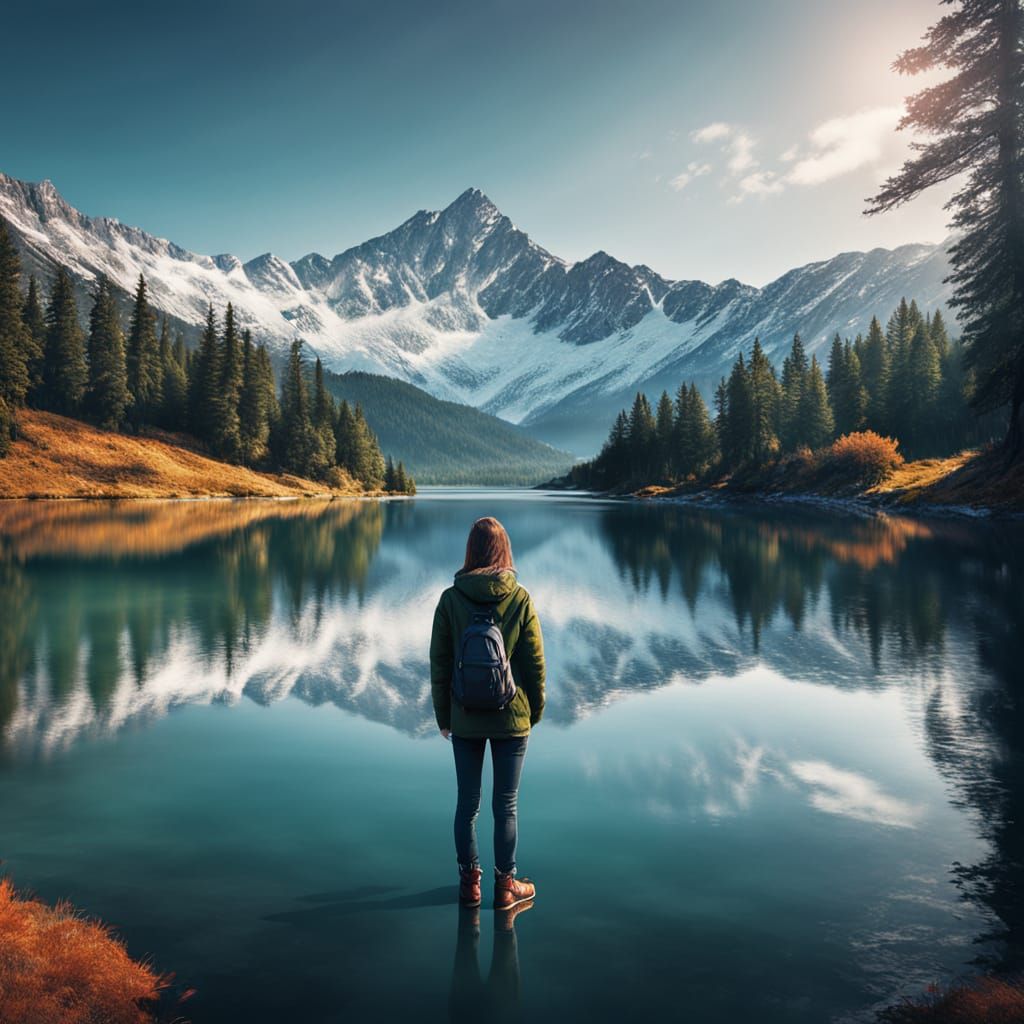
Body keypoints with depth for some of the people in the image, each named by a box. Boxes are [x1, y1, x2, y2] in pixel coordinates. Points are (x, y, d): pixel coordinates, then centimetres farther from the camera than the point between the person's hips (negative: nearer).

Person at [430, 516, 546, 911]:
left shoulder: (451, 598, -8)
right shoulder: (520, 599, -10)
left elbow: (439, 662, -3)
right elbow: (534, 662, -5)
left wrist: (443, 715, 8)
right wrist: (535, 710, 9)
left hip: (465, 718, 1)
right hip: (511, 717, -1)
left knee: (467, 803, 13)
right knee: (506, 805, 10)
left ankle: (469, 882, 24)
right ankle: (506, 885, 21)